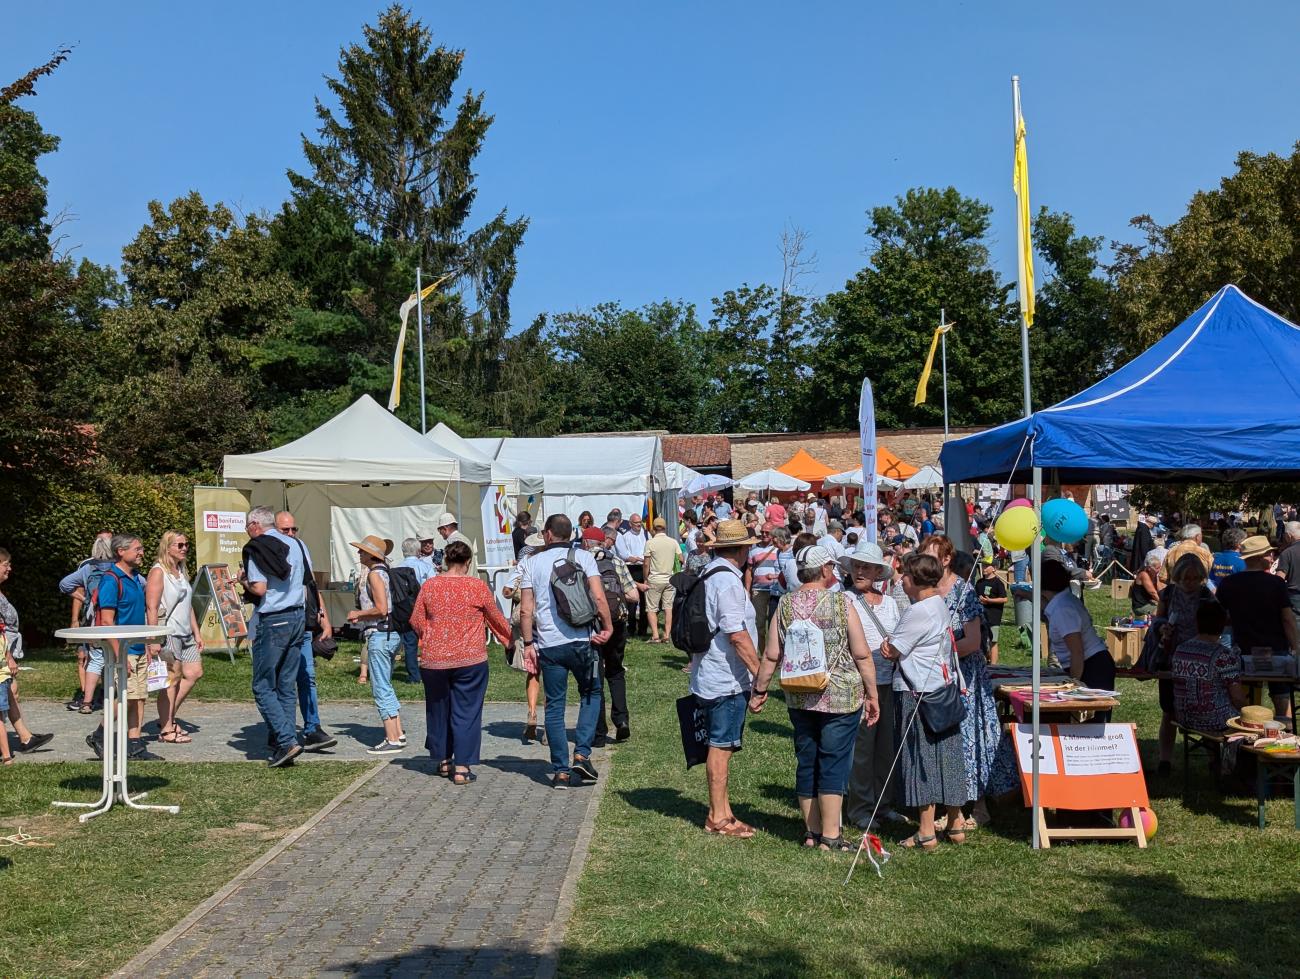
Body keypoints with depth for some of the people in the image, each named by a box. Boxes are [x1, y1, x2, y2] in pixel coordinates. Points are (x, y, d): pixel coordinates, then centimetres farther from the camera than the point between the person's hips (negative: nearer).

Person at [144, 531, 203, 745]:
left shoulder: (182, 572, 17)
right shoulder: (158, 572, -9)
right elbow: (151, 608, -16)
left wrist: (197, 633, 19)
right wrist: (153, 640, -21)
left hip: (184, 633, 9)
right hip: (166, 633, -9)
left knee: (194, 673, 7)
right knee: (172, 678, -6)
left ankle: (168, 717, 18)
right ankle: (166, 730, 2)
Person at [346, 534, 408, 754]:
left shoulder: (374, 574, -14)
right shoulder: (384, 571, 14)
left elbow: (382, 609, -22)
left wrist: (357, 614, -8)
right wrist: (360, 616, 16)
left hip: (380, 635, -10)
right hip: (391, 634, 10)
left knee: (381, 689, -5)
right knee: (385, 687, 17)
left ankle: (392, 740, -3)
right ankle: (399, 734, 20)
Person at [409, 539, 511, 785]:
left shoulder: (429, 586, -1)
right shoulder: (478, 586, -6)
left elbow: (416, 622, 5)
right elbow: (496, 619, 5)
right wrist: (510, 640, 22)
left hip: (434, 660, 2)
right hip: (470, 660, -2)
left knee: (438, 710, 18)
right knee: (466, 712, 4)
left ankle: (443, 760, 28)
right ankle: (462, 767, 2)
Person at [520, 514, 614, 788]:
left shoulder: (533, 562, 6)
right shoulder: (583, 557, 3)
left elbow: (526, 609, 0)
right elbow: (598, 597, -10)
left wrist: (528, 643, 6)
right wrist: (607, 627, 1)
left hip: (548, 644, 1)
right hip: (580, 640, -1)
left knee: (555, 706, 8)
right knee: (590, 694, 18)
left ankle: (561, 771, 8)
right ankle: (582, 754, 3)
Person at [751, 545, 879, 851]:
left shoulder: (785, 605, -1)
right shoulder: (841, 603, -9)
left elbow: (771, 656, 0)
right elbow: (862, 656, -8)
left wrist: (759, 690, 12)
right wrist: (871, 695, 1)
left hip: (799, 699, 4)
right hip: (840, 698, -4)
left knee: (806, 764, 13)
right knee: (834, 764, 2)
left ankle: (812, 831, 21)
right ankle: (830, 835, 4)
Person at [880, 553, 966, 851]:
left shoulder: (918, 612, -19)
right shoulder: (940, 604, 11)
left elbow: (892, 652, -13)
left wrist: (888, 645, 5)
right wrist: (892, 644, 0)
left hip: (918, 694, -9)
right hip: (944, 688, 9)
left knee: (921, 759, -1)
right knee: (947, 757, 14)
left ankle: (926, 833, 4)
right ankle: (955, 825, 22)